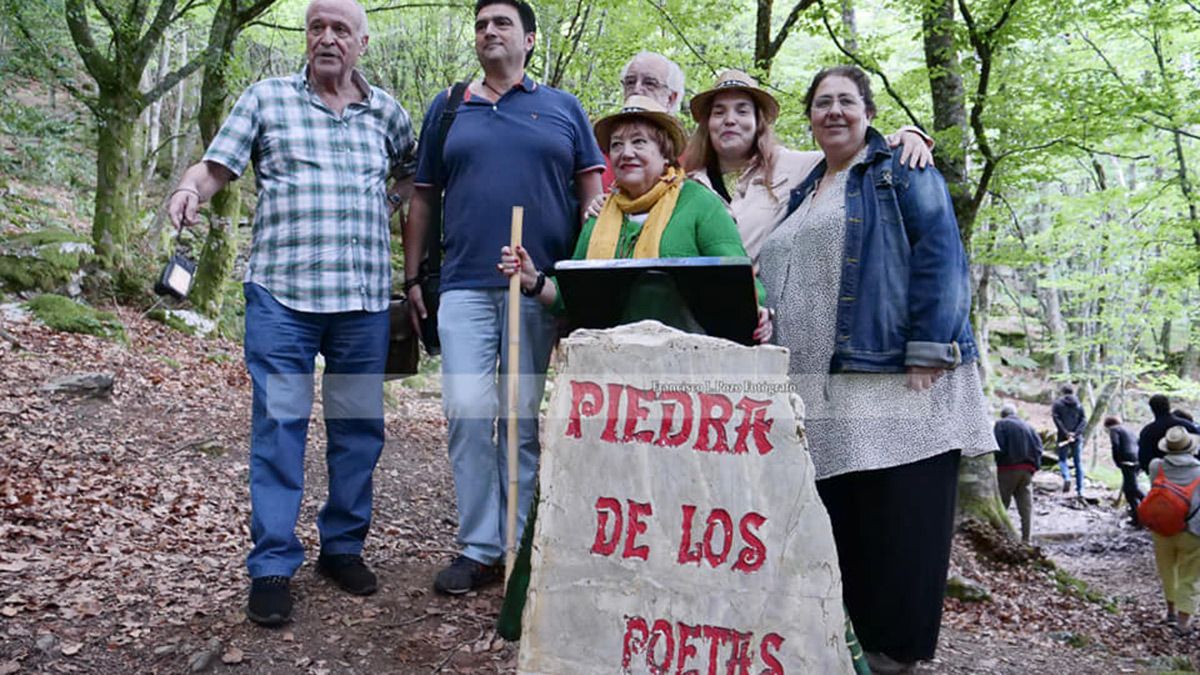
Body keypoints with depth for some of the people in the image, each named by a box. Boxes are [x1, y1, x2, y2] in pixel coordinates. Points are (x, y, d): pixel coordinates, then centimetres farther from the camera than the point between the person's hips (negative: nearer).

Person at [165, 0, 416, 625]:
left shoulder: (386, 111, 15)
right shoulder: (266, 98, 8)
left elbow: (413, 170, 30)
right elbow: (216, 165, 2)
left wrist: (393, 201, 11)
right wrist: (190, 188, -19)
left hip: (364, 296, 3)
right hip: (282, 292, -2)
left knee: (359, 426, 8)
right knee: (278, 424, -4)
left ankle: (343, 545, 23)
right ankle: (272, 567, 5)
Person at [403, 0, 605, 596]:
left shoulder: (563, 108, 12)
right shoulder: (446, 109, 15)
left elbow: (592, 190, 8)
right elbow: (422, 200, 15)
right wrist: (412, 278, 8)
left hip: (543, 287, -1)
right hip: (465, 285, 1)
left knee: (527, 420, 4)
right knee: (468, 414, -5)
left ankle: (520, 545, 14)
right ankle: (478, 547, 6)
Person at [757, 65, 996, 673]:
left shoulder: (902, 172, 5)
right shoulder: (802, 195, 25)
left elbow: (940, 259, -8)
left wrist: (928, 355, -17)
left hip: (893, 380, -6)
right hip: (818, 392, 6)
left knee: (897, 528, -2)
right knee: (835, 527, 8)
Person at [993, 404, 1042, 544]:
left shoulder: (1000, 424, 0)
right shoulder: (1027, 425, 17)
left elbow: (998, 446, -13)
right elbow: (1038, 446, 8)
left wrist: (997, 463, -2)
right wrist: (1034, 465, 8)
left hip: (1008, 468, -4)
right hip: (1027, 469, 5)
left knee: (1002, 503, 3)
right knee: (1026, 504, 5)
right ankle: (1025, 538, 2)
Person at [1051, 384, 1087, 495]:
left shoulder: (1057, 403, 2)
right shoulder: (1079, 404, 10)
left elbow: (1056, 419, -11)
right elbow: (1084, 420, -1)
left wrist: (1065, 433, -13)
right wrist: (1076, 433, -10)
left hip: (1063, 437, -2)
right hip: (1077, 438, 2)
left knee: (1062, 459, 8)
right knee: (1078, 462, 9)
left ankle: (1066, 478, -21)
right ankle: (1080, 489, 8)